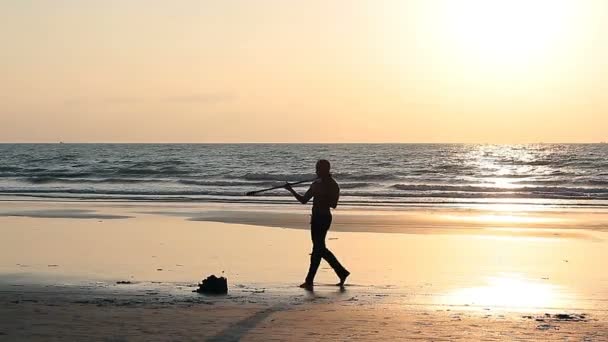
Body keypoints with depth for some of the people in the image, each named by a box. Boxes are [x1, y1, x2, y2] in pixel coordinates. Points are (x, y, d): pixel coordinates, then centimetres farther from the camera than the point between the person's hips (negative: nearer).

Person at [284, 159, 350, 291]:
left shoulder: (332, 185, -7)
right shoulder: (316, 184, 15)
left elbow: (333, 205, -15)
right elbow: (303, 200, 14)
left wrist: (320, 196, -23)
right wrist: (292, 190, 3)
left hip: (324, 218, -9)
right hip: (315, 217, 9)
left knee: (318, 248, -8)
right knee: (320, 248, 11)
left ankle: (310, 281, -5)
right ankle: (342, 272, 21)